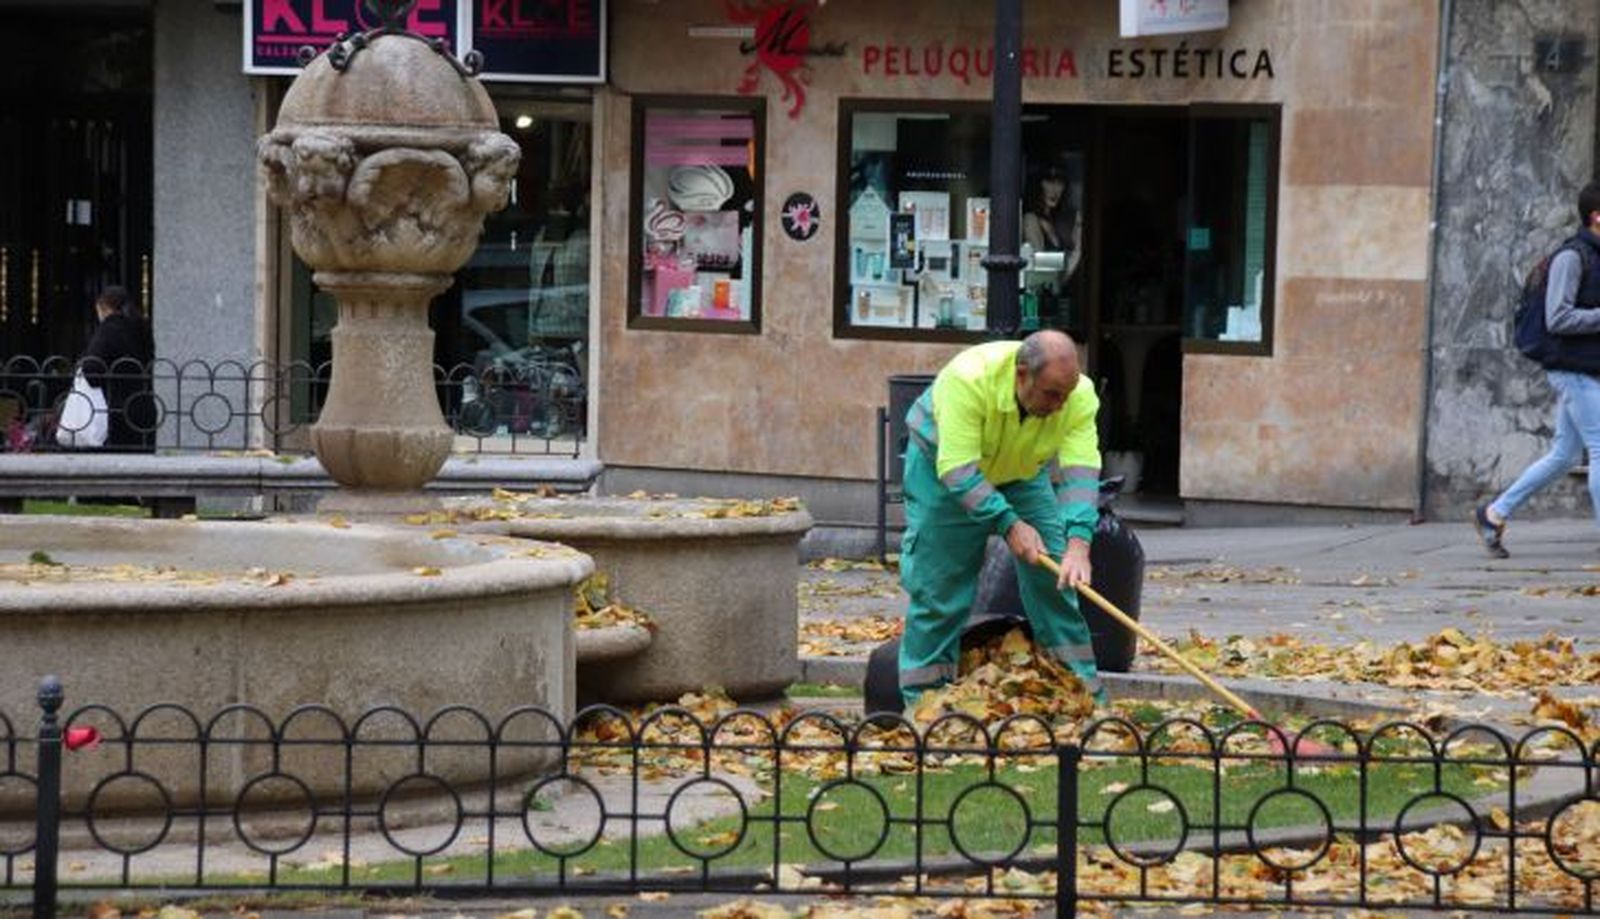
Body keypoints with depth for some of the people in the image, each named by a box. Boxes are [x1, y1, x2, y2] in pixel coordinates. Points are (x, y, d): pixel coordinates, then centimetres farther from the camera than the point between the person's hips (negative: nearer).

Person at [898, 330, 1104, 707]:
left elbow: (1080, 471, -33)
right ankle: (924, 698, 4)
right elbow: (957, 468, -39)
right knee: (937, 585, -6)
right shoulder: (968, 379, -40)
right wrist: (1009, 524, -44)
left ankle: (1085, 692, 3)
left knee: (1055, 575, -4)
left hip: (1024, 472, 3)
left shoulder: (1080, 396, -28)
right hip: (942, 461, -3)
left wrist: (1078, 542, -46)